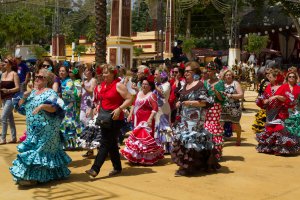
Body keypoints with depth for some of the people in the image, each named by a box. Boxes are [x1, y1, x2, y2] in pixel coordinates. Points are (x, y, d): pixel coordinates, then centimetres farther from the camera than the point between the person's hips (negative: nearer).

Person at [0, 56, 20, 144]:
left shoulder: (14, 74, -8)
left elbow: (17, 88, -13)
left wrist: (8, 90, -26)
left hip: (11, 98, -8)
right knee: (10, 118, 11)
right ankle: (14, 138, 18)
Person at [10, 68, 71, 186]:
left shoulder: (50, 93, -7)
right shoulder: (32, 93, 14)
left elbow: (55, 108, -20)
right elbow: (20, 107, 14)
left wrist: (42, 106, -33)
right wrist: (24, 98, -4)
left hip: (45, 129, -8)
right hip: (33, 129, 8)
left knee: (38, 150, -10)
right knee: (33, 148, 11)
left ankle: (32, 177, -9)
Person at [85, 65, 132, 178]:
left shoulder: (118, 85, -9)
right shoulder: (103, 84, 13)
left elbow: (129, 99, -12)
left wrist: (119, 109, -22)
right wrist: (98, 107, 13)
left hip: (114, 118, -8)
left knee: (105, 143, -7)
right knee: (111, 144, 13)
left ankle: (95, 169, -10)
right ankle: (117, 167, 24)